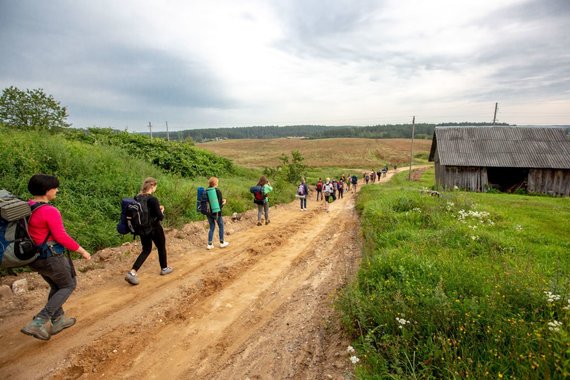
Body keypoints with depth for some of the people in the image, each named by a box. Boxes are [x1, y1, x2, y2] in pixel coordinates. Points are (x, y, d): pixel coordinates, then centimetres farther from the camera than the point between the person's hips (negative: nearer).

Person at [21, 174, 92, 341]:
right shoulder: (50, 211, -24)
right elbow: (61, 237, -23)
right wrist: (82, 251, -13)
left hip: (36, 257, 8)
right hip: (52, 258, -8)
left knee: (56, 287, 24)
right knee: (68, 285, 11)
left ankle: (58, 320, 33)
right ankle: (39, 322, 3)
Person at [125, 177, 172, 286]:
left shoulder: (137, 198, 0)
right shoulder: (153, 199, -22)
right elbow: (160, 217, -20)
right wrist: (161, 211, 1)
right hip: (154, 229, -6)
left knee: (146, 249, 17)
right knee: (161, 248, 17)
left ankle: (132, 273, 2)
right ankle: (164, 268, 36)